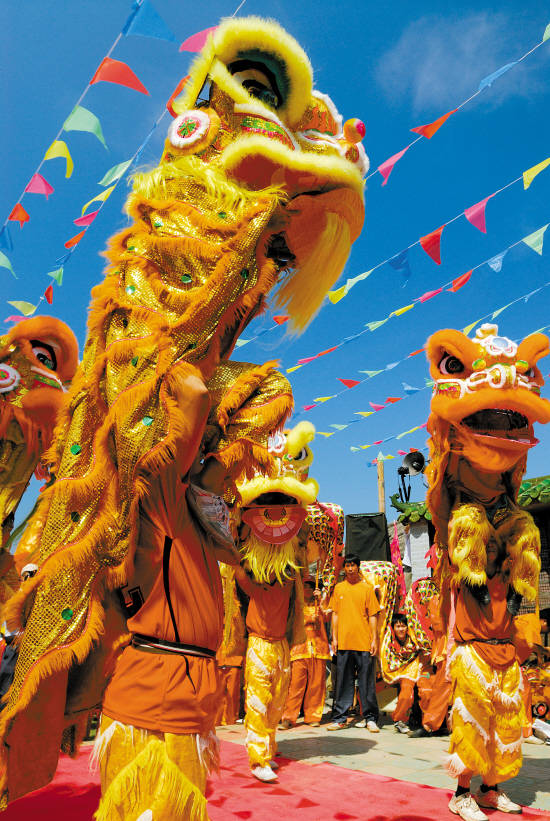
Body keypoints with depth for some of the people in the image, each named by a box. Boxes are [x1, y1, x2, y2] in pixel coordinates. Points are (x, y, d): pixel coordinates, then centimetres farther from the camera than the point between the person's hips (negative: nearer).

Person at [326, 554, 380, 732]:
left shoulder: (367, 588, 3)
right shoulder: (338, 588, 9)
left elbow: (372, 615, 2)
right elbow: (335, 614, 11)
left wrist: (374, 639, -3)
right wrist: (334, 637, 5)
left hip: (364, 642, -2)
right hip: (343, 642, 2)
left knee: (367, 680, 2)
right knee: (343, 681, 5)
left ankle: (370, 718, 11)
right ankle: (339, 718, 13)